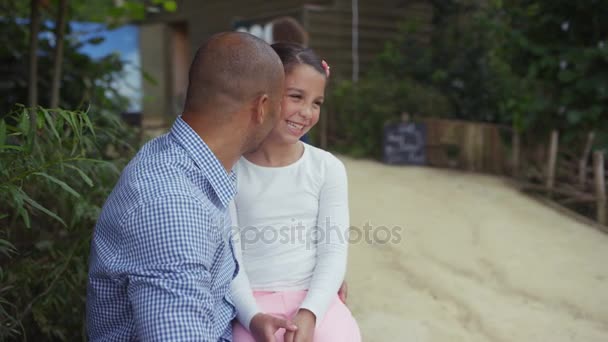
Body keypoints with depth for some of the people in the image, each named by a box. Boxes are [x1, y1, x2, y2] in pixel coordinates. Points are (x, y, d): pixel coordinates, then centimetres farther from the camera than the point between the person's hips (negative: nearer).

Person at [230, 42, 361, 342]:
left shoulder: (328, 168, 4)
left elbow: (333, 251, -1)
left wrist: (309, 313, -15)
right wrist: (252, 316, -19)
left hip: (315, 302, 2)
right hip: (251, 304, -2)